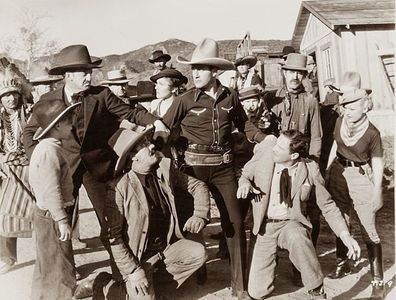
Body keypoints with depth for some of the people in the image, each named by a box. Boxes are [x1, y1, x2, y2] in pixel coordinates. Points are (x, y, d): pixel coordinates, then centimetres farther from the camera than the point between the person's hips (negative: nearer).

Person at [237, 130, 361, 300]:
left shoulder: (310, 169, -11)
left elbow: (327, 206, -1)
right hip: (265, 226, 2)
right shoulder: (264, 153, -10)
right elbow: (244, 175, 6)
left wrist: (345, 235, -12)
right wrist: (244, 183, -18)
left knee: (296, 238, -41)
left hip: (292, 224, -1)